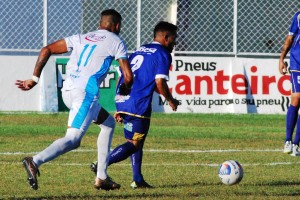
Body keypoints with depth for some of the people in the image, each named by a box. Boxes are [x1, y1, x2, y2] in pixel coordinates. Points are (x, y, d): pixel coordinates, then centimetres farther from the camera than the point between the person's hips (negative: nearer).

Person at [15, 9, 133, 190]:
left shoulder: (81, 38, 23)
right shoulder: (116, 42, 9)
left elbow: (46, 50, 15)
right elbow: (128, 76, 2)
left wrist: (34, 79, 14)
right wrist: (125, 89, 26)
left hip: (68, 91, 7)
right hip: (86, 92, -7)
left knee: (108, 123, 25)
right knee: (73, 138, -17)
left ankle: (102, 177, 21)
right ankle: (35, 162, -41)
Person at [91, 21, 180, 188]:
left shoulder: (140, 51, 23)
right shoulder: (162, 54, -1)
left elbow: (122, 78, 22)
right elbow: (160, 82, -13)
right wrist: (171, 101, 4)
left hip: (122, 100, 8)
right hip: (138, 105, -8)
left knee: (135, 141, 18)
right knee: (134, 144, -5)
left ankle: (138, 179, 16)